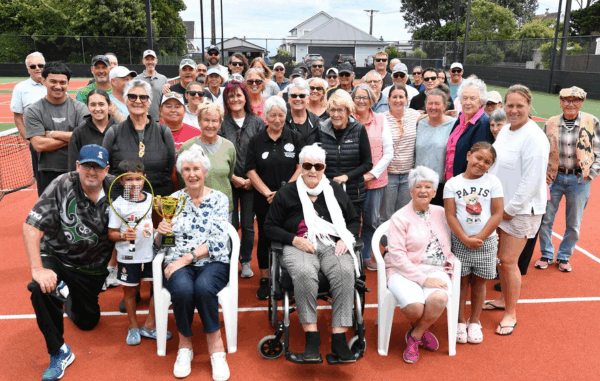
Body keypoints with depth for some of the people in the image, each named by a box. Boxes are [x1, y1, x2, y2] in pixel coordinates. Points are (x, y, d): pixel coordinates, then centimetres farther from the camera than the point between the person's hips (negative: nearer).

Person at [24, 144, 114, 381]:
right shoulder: (62, 186, -22)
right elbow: (31, 227, -24)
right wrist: (37, 269, -30)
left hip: (93, 266, 3)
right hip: (55, 256, -3)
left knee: (87, 322, 11)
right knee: (41, 288, -34)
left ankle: (71, 299, 49)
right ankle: (59, 353, -14)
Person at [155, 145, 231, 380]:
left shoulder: (219, 199, 4)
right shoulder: (174, 199, 10)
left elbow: (219, 241, -7)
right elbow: (159, 244, 11)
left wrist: (187, 258, -16)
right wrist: (160, 232, -12)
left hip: (213, 263, -1)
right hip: (177, 263, 1)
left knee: (203, 287, -34)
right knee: (182, 289, -32)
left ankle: (216, 348, -16)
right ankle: (185, 345, -8)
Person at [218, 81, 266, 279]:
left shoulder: (257, 123, 3)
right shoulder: (222, 123, 1)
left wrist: (253, 179, -7)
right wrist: (233, 177, -8)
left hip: (252, 182, 0)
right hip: (229, 181, 0)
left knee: (248, 224, 6)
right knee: (231, 223, 4)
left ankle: (246, 262, 21)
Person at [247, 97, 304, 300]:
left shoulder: (295, 137, 3)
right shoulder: (256, 140, 5)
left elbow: (301, 167, -2)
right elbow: (251, 171, 1)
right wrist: (268, 193, -9)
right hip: (264, 200, 1)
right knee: (265, 238, 8)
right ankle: (265, 281, 20)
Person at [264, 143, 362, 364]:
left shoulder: (336, 191, 19)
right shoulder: (286, 193, 11)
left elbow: (354, 221, 23)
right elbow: (270, 227, 10)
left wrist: (345, 239, 2)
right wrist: (294, 239, -7)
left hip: (332, 244, 2)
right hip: (300, 246, -2)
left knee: (345, 272, -32)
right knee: (304, 273, -37)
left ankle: (339, 339, -29)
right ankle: (311, 339, -30)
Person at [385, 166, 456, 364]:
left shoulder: (441, 213, 13)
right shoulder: (400, 218, -2)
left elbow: (451, 242, 25)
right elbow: (396, 255, -11)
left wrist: (450, 261, 3)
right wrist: (423, 279, -18)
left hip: (436, 270, 3)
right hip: (404, 271, -3)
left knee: (438, 299, -30)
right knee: (414, 306, -31)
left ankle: (414, 336, -1)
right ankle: (421, 331, 9)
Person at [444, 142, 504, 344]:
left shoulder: (493, 182, -1)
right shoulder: (452, 184, -2)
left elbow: (497, 214, -5)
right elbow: (450, 216, -6)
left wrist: (479, 238, -12)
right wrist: (466, 239, -14)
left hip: (486, 241, 1)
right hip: (459, 241, 0)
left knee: (479, 282, 11)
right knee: (461, 281, 6)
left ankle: (474, 322, 27)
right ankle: (461, 321, 22)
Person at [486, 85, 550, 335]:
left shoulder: (534, 138, -17)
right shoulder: (504, 131, 9)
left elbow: (531, 179, -21)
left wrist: (512, 208, -17)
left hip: (522, 210, -7)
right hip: (499, 206, 8)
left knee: (508, 261, -4)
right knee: (500, 257, 15)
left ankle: (511, 313, 12)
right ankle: (504, 299, 34)